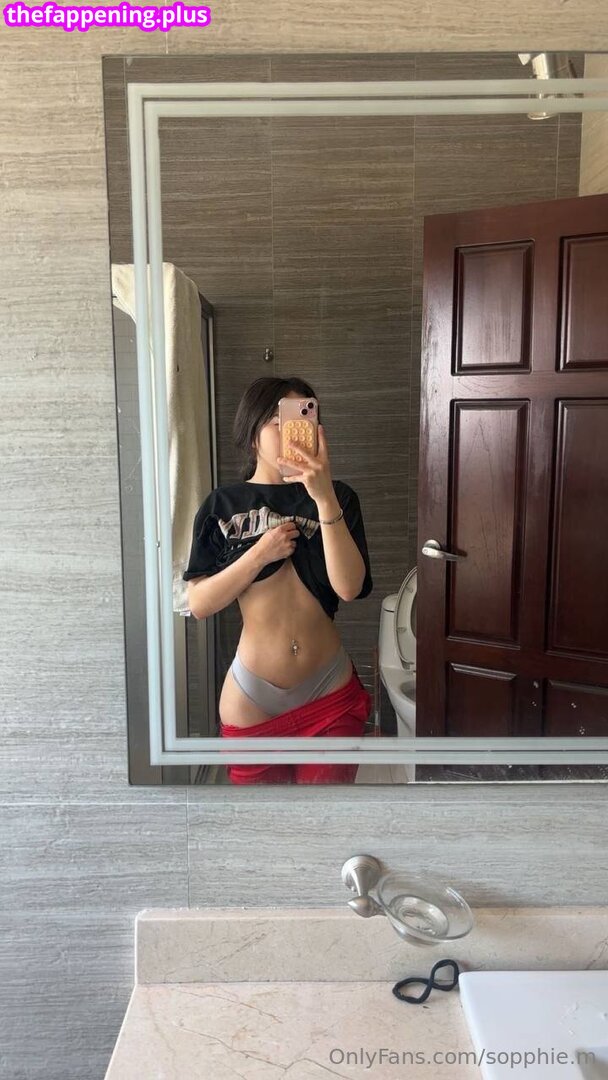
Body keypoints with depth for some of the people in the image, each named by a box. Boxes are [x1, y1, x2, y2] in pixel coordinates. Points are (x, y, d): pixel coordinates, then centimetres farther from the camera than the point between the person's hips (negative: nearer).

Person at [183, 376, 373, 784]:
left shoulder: (336, 497, -4)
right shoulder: (222, 505, -3)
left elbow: (349, 587, -18)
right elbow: (199, 604, -7)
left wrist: (324, 496, -26)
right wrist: (260, 554, -18)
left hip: (331, 698, 0)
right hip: (252, 702, 0)